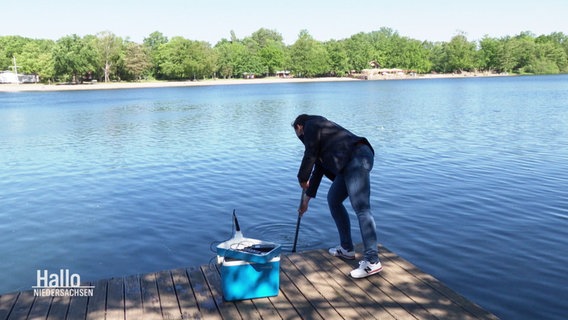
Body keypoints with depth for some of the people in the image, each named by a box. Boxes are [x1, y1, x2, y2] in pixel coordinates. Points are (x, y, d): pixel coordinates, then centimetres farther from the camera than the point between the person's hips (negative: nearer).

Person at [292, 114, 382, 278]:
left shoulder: (311, 125, 7)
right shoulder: (318, 133, 33)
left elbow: (310, 155, -3)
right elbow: (318, 169, 35)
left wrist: (302, 179, 13)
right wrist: (306, 200, 38)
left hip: (357, 159, -10)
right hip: (348, 164, 10)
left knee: (361, 208, -16)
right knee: (333, 200, 18)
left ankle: (372, 261, -18)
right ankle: (347, 249, 24)